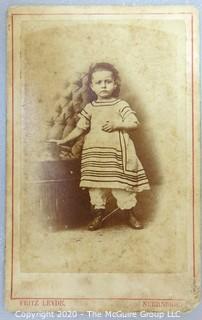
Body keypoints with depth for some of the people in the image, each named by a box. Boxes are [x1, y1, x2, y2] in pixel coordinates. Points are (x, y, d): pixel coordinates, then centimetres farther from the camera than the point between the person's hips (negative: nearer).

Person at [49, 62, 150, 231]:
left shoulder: (121, 105, 2)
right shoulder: (90, 108, 10)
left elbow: (134, 123, -3)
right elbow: (80, 128, 14)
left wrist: (117, 124, -15)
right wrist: (64, 140, 11)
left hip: (117, 153, -3)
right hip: (95, 152, 3)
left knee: (121, 183, -1)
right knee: (96, 183, 6)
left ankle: (130, 214, 15)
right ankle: (98, 214, 21)